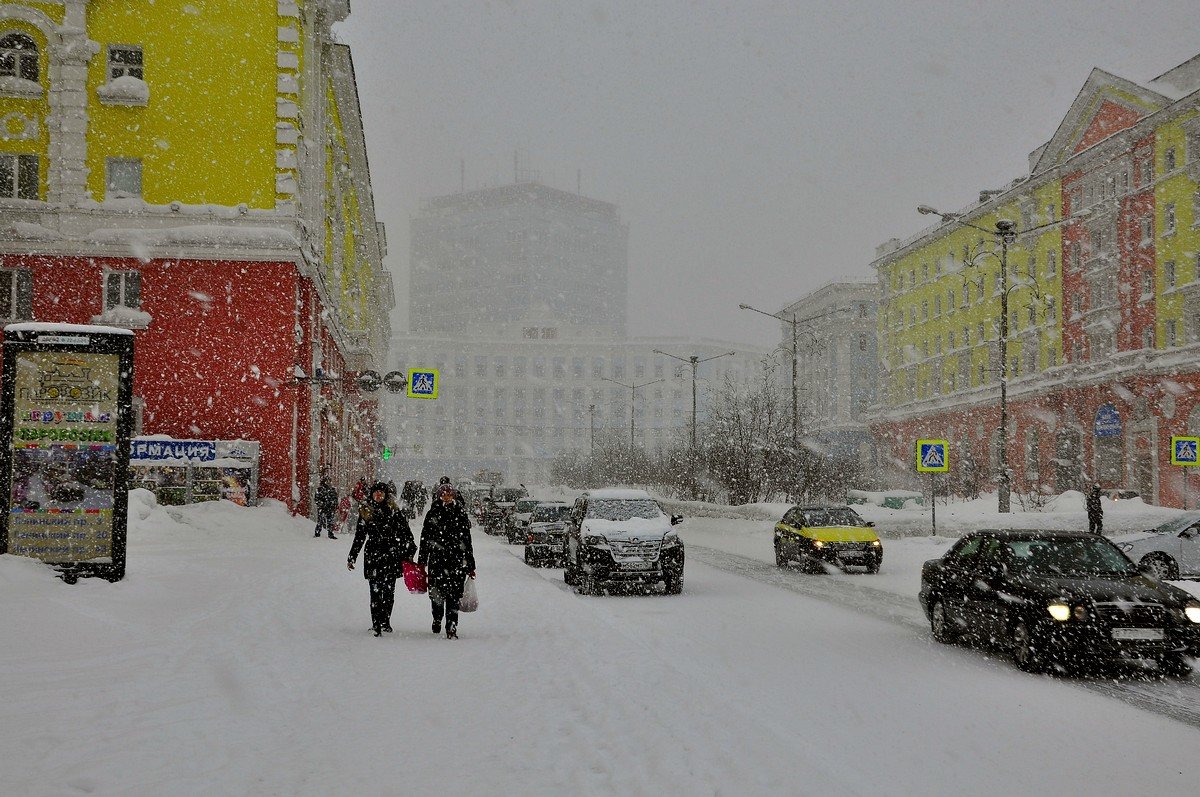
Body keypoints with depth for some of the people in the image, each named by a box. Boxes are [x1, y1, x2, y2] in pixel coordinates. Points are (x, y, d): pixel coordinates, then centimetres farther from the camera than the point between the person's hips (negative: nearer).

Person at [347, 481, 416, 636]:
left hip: (392, 555, -1)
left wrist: (409, 552, -1)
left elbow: (405, 533, 6)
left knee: (388, 590, -2)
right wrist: (352, 557, 16)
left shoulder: (394, 511, 5)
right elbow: (359, 537, 16)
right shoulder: (365, 512, 10)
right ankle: (376, 623, -3)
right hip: (373, 555, 1)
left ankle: (385, 622, 9)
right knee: (375, 590, -5)